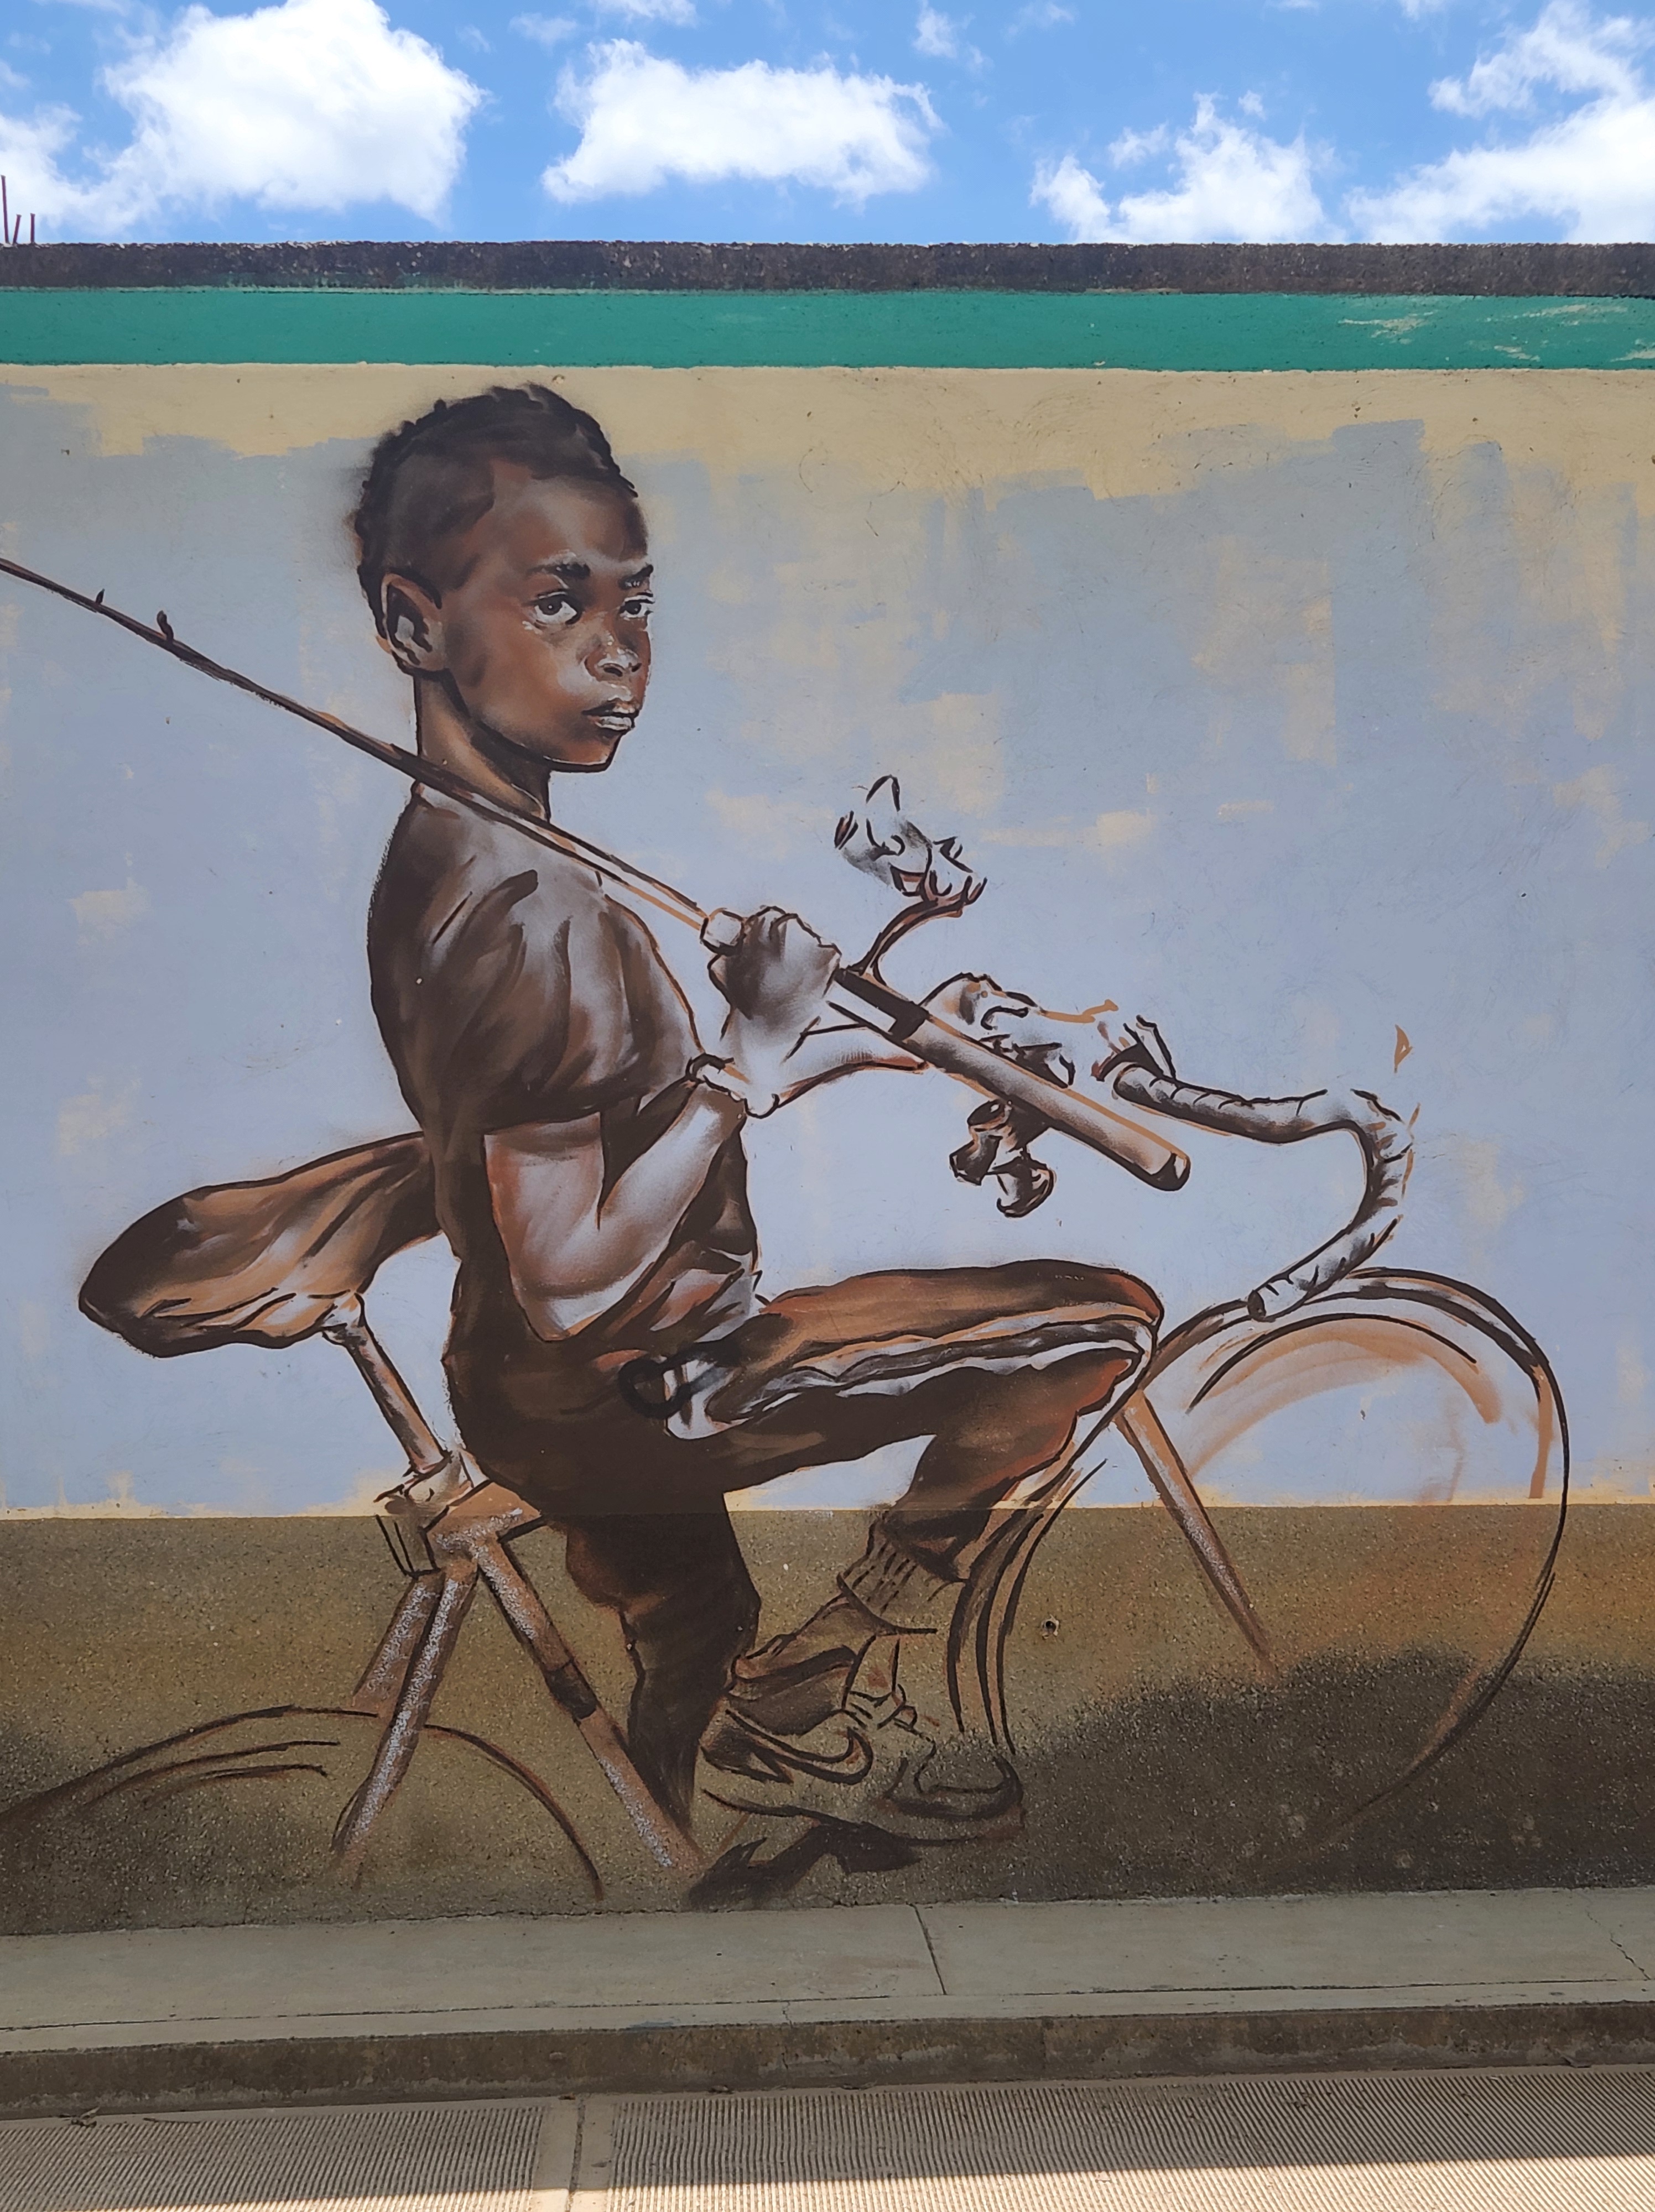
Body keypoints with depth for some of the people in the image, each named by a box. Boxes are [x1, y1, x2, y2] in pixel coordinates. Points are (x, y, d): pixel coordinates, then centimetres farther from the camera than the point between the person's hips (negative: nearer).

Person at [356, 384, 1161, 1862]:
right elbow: (573, 1280, -30)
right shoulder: (541, 912, -28)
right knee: (1099, 1322, -8)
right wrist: (759, 1051, -23)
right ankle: (820, 1710, 3)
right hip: (622, 1399, -10)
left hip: (523, 1394, 10)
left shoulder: (436, 858, 4)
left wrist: (869, 1044, 8)